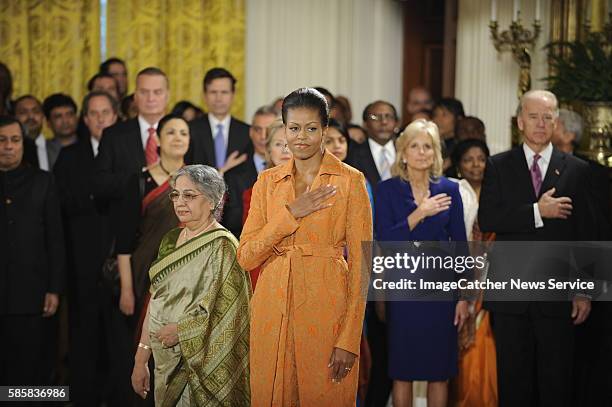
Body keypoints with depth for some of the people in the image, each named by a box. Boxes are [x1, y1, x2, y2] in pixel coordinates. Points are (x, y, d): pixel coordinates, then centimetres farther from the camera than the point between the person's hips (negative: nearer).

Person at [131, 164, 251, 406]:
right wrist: (141, 360, 9)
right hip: (167, 365, 6)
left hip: (203, 366, -6)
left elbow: (226, 313, -16)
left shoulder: (222, 246, -11)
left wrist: (180, 330, -10)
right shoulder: (171, 241, 9)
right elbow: (155, 302, 10)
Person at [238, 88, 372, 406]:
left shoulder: (350, 181, -2)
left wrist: (349, 339, -12)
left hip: (326, 308, -3)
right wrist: (291, 214, -11)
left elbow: (360, 263, -6)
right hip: (272, 308, 3)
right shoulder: (268, 181, 8)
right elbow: (246, 258, 1)